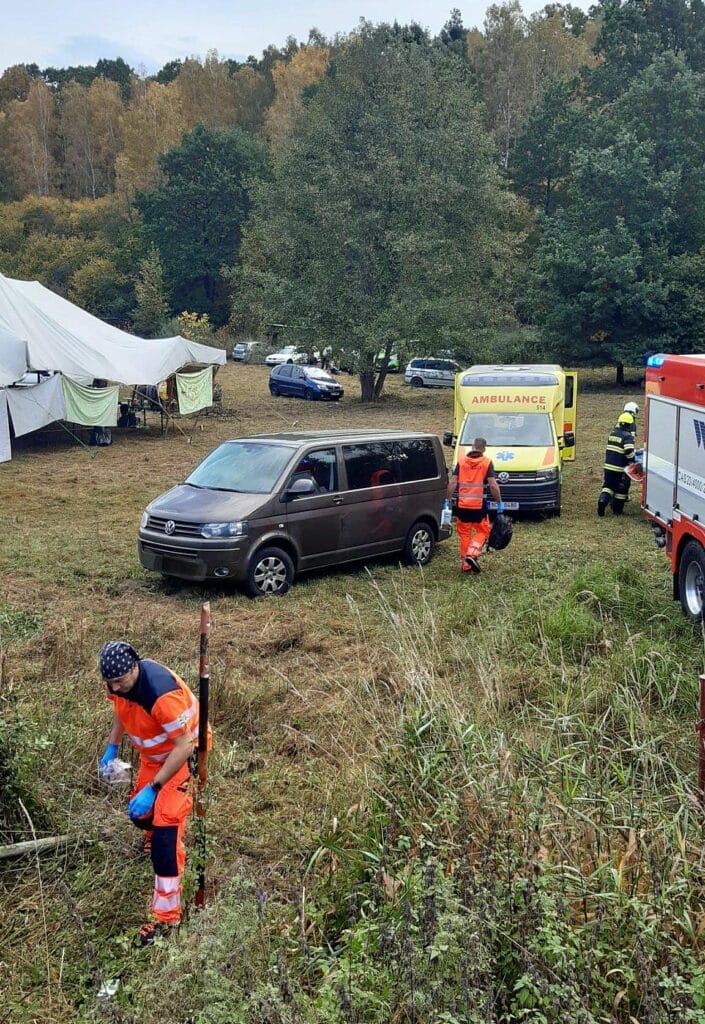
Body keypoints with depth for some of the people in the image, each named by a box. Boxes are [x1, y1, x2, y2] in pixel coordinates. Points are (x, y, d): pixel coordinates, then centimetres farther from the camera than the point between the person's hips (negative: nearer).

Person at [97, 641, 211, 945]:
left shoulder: (162, 693, -39)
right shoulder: (119, 681, -16)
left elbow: (183, 746, -31)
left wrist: (152, 789, -30)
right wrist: (111, 748, 2)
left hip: (183, 753, -7)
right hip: (154, 752, 7)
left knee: (166, 828, -14)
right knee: (140, 813, 19)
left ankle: (167, 914, -4)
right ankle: (155, 835, 57)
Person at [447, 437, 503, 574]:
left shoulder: (461, 461, 5)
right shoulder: (487, 462, -3)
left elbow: (452, 483, 1)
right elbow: (493, 485, -9)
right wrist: (499, 502, 0)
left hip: (462, 505, 2)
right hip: (479, 505, -2)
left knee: (464, 535, 11)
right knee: (483, 531, 14)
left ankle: (465, 564, 14)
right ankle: (472, 554, -7)